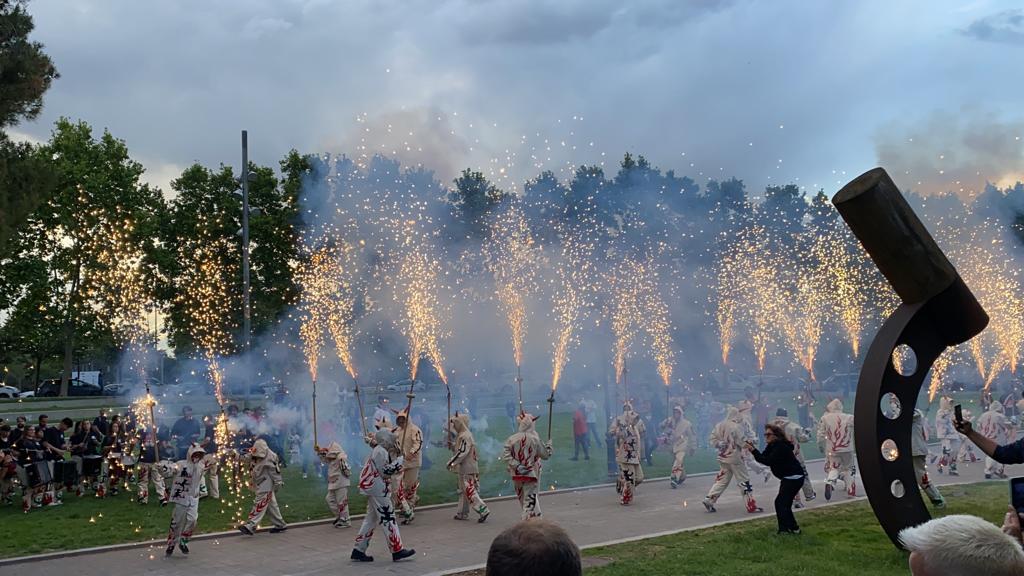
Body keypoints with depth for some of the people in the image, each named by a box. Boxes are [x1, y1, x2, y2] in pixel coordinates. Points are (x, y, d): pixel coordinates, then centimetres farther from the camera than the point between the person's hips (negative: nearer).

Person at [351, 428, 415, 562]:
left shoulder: (379, 450, 16)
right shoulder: (381, 452, -16)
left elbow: (388, 470, 16)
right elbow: (385, 472, -20)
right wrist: (399, 459, -14)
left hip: (373, 489, 10)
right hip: (377, 490, -10)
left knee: (371, 518, 13)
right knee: (388, 518, -6)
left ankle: (359, 550, 15)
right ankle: (397, 551, -3)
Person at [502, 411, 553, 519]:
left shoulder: (512, 439, -5)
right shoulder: (535, 439, -12)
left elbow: (505, 455, -12)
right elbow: (545, 455, -3)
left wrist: (516, 466, -11)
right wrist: (548, 445, 14)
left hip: (517, 474, 4)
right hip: (531, 473, -3)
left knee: (522, 497, 19)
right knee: (530, 498, 0)